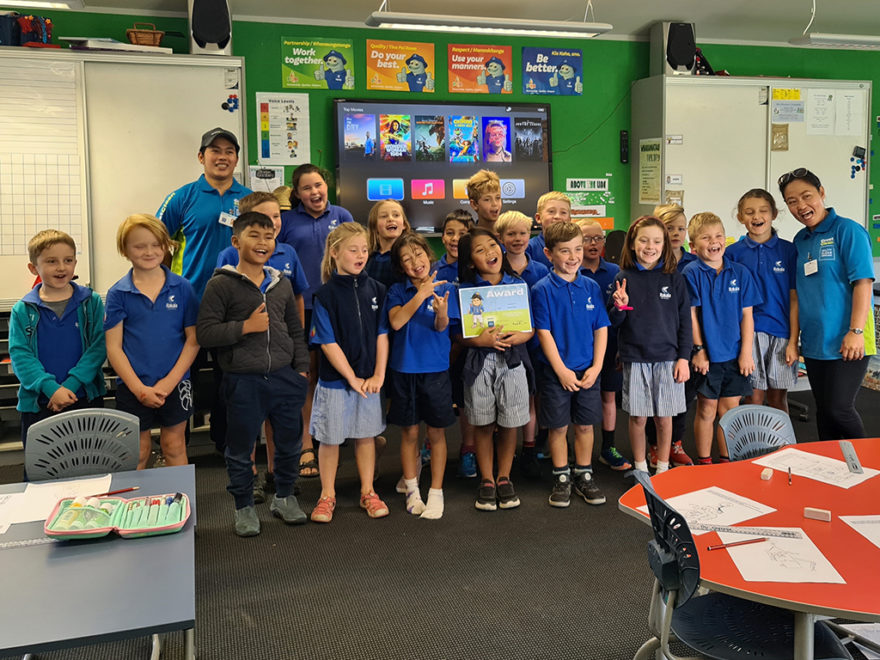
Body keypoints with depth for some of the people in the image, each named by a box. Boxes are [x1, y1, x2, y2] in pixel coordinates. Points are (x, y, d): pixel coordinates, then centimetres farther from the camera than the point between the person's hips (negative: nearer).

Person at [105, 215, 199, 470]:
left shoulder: (182, 288, -2)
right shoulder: (118, 293, -3)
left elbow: (193, 339, -2)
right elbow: (113, 347, -5)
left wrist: (170, 382, -11)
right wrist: (139, 389, -13)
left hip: (175, 384, 1)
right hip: (133, 387, 0)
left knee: (174, 447, 13)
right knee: (138, 453, 10)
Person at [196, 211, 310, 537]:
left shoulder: (282, 284, 10)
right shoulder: (221, 285, -6)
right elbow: (205, 333, -11)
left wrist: (301, 369, 9)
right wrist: (245, 327, -17)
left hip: (285, 376, 4)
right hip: (243, 381, -4)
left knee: (289, 441, 14)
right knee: (241, 448, 7)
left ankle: (284, 497, 34)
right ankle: (244, 507, 25)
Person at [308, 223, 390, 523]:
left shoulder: (376, 289, 1)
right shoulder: (326, 295, -10)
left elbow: (382, 334, 1)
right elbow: (328, 343, -12)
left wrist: (378, 375, -7)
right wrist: (352, 378, -14)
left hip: (369, 379, 3)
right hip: (335, 379, -3)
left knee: (366, 434, 14)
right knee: (330, 438, 7)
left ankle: (368, 492, 27)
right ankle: (327, 496, 22)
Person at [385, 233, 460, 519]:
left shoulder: (446, 289, -1)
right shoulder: (397, 291, 2)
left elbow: (441, 327, -13)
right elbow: (396, 322, -16)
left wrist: (441, 311, -36)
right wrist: (421, 294, -23)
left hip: (436, 369, -1)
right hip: (404, 368, 1)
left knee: (436, 432, 6)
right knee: (409, 432, 9)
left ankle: (436, 493, 17)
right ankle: (412, 490, 25)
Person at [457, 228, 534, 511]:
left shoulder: (518, 285, 4)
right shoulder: (465, 290, -1)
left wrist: (521, 337, -14)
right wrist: (479, 340, -19)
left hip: (512, 360, 1)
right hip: (479, 362, -1)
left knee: (509, 424, 6)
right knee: (483, 425, 8)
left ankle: (504, 478, 23)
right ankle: (487, 481, 22)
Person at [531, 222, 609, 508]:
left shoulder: (591, 287, 3)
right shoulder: (543, 290, -8)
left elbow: (601, 329, 4)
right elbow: (544, 332, -10)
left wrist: (596, 367, -5)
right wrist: (562, 371, -13)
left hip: (588, 371, 3)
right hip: (556, 372, -3)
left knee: (585, 425, 12)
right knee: (558, 427, 7)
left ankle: (584, 476, 27)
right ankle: (561, 478, 22)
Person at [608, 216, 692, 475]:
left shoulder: (674, 279, 1)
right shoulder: (623, 279, 0)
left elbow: (684, 321, 3)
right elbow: (614, 322, 3)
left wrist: (683, 358, -2)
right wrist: (620, 307, -18)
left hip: (668, 358, 0)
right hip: (635, 358, 0)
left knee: (664, 417, 8)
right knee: (638, 417, 6)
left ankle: (663, 468, 24)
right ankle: (640, 468, 23)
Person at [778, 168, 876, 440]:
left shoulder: (847, 230, -9)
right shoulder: (800, 240, 11)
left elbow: (863, 282, -14)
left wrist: (856, 331, -21)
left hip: (846, 343, -6)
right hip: (813, 343, 6)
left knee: (838, 408, -6)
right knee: (823, 410, 13)